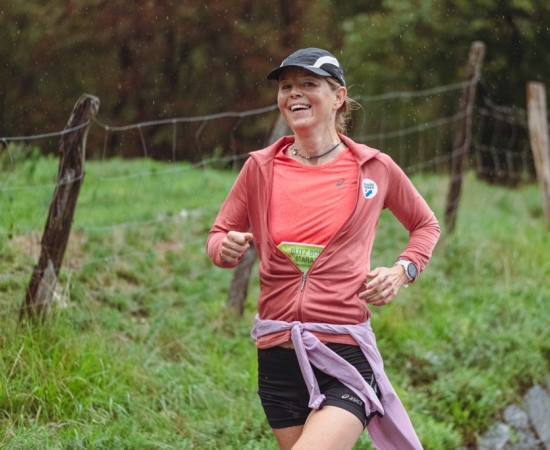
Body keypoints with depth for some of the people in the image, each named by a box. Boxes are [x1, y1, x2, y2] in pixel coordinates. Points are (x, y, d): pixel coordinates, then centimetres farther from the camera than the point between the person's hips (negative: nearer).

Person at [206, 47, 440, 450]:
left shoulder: (375, 168, 2)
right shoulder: (261, 168, 4)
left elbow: (426, 225, 19)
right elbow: (218, 235, 14)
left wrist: (402, 271, 1)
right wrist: (226, 248, -9)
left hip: (347, 357, -3)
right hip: (278, 356, 3)